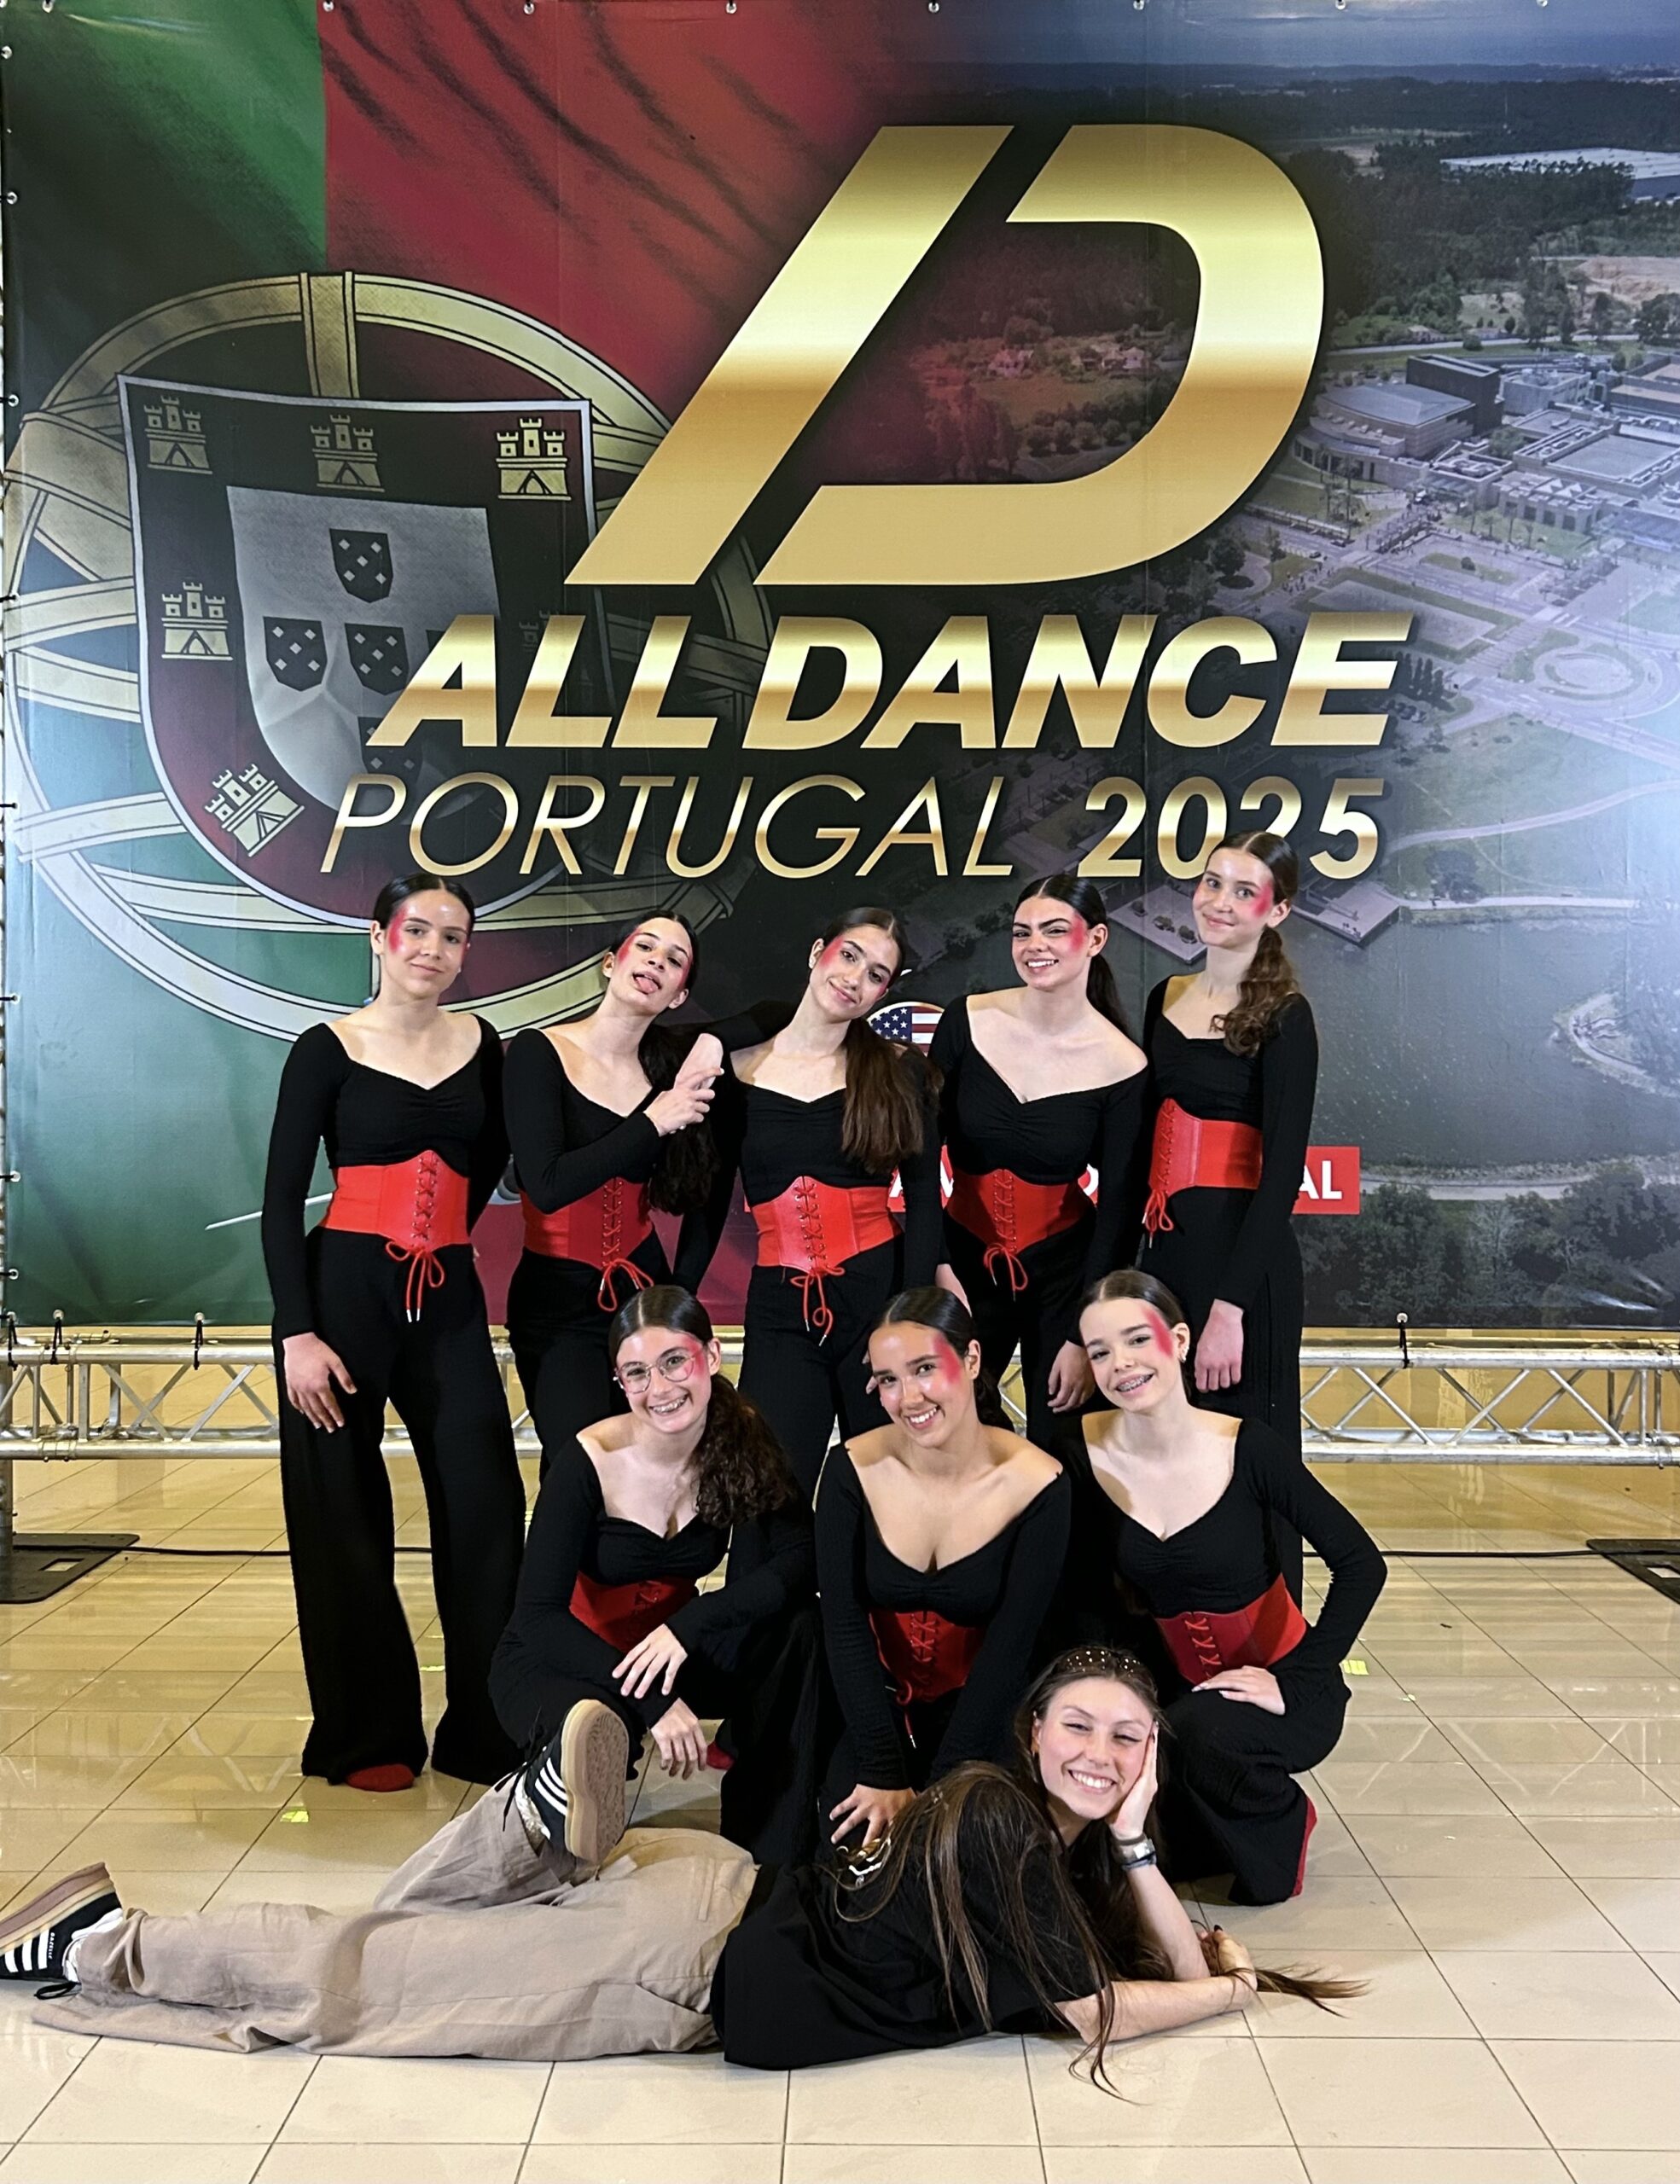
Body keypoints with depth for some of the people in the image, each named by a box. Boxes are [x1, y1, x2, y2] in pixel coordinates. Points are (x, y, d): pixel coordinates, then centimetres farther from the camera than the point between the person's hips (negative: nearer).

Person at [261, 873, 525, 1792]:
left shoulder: (480, 1045, 7)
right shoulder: (327, 1050, -4)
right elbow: (280, 1201, -6)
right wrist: (297, 1334, -13)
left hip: (449, 1297, 3)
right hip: (346, 1293, -3)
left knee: (486, 1505, -2)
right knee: (345, 1515, 2)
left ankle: (487, 1731, 10)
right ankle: (367, 1739, 17)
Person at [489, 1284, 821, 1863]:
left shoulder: (742, 1441, -12)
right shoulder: (589, 1461, -22)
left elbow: (800, 1561, -21)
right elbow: (538, 1615, -24)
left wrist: (687, 1626, -35)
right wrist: (655, 1706, -34)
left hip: (672, 1649, 5)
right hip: (562, 1657, -5)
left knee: (795, 1625, -24)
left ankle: (769, 1852, -14)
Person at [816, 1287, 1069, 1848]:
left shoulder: (1039, 1485, -17)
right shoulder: (852, 1470, -14)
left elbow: (1009, 1648, -14)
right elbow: (843, 1624, -12)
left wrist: (940, 1787, -17)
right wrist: (884, 1775, -17)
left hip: (980, 1714, -1)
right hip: (876, 1706, 1)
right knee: (856, 1839, -18)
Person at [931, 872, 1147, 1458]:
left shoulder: (1122, 1066, -12)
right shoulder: (968, 1022, -9)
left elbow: (1119, 1208, -8)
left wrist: (1084, 1336, -9)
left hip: (1064, 1266, -1)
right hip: (965, 1255, 2)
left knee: (1058, 1448, 6)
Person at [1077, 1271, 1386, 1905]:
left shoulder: (1244, 1447, -19)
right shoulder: (1083, 1452, -12)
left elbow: (1361, 1564, -16)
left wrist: (1293, 1680, -20)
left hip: (1280, 1683, -3)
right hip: (1179, 1683, 4)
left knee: (1204, 1734, -34)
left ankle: (1282, 1826, 2)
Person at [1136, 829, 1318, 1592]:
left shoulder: (1282, 1015, -8)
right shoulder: (1164, 999, 12)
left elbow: (1282, 1170, -14)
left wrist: (1230, 1305, -19)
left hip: (1241, 1257, -6)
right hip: (1162, 1251, 7)